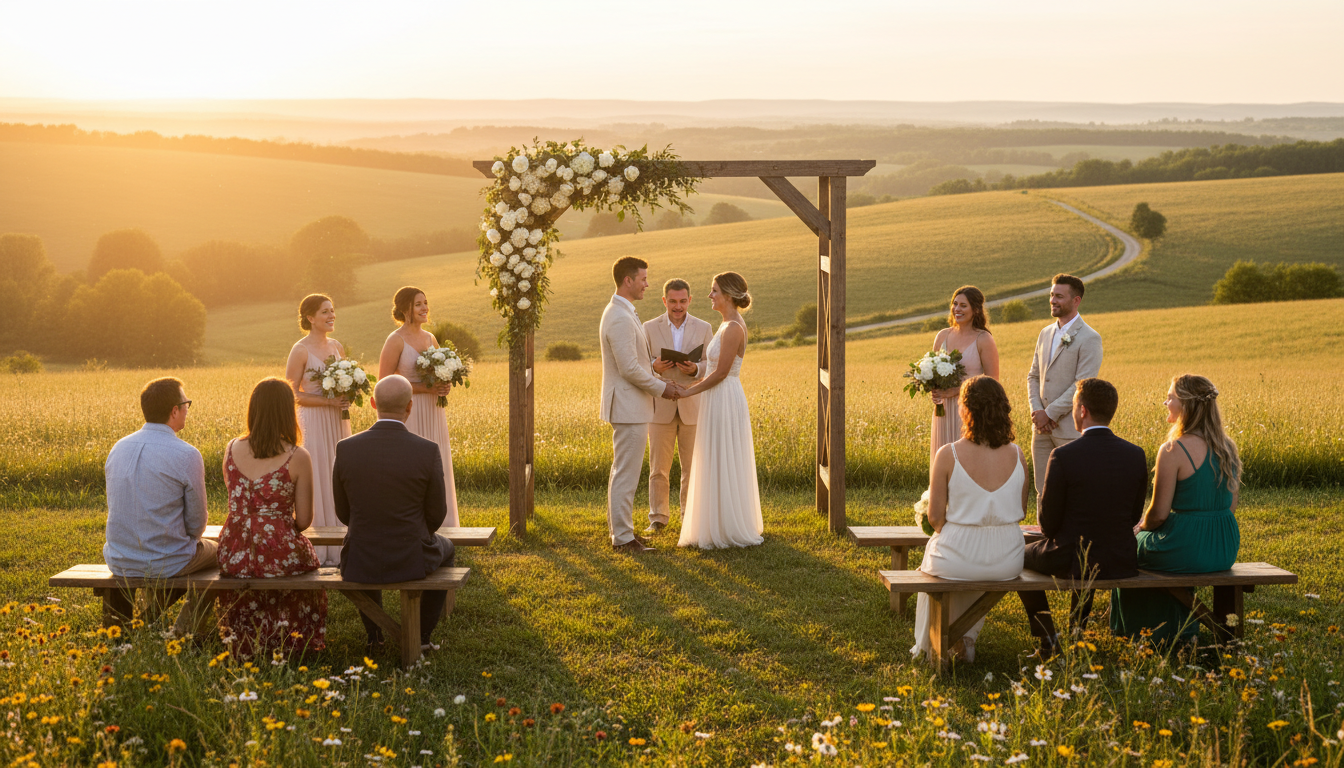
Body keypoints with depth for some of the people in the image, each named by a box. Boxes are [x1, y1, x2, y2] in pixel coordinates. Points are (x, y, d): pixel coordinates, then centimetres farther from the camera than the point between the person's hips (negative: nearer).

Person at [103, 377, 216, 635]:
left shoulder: (118, 449, 1)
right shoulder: (187, 456, -17)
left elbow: (114, 507, 12)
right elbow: (196, 524, -8)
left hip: (118, 562, 5)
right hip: (166, 563, -5)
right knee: (215, 550, 27)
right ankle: (186, 631, 25)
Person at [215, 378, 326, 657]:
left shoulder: (232, 449, 0)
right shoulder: (297, 457, -12)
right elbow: (304, 521, -3)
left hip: (234, 557, 4)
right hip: (280, 557, -4)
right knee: (307, 558, 32)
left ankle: (245, 644, 48)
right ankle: (290, 643, 41)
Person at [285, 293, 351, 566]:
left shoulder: (337, 347, 10)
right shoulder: (301, 350, -9)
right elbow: (291, 394, -10)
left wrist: (348, 396, -3)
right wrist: (328, 401, -18)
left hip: (337, 423, 6)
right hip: (314, 422, -6)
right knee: (315, 481, -3)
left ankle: (337, 548, 16)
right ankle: (316, 552, 2)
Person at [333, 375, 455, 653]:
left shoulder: (346, 449, -10)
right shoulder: (428, 451, -14)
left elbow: (344, 512, 3)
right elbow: (436, 514, -3)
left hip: (361, 564, 1)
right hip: (412, 560, -1)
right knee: (445, 550, 34)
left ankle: (374, 633, 42)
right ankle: (422, 634, 34)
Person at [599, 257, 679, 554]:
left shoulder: (623, 313, 14)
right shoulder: (620, 318, -20)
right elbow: (629, 369, -23)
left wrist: (659, 377, 11)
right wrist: (661, 387, -11)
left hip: (629, 405, 11)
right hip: (629, 407, -11)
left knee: (623, 471, 16)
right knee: (626, 473, -6)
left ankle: (619, 528, 24)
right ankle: (623, 538, -1)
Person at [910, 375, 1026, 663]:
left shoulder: (948, 455, -16)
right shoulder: (1016, 454, -6)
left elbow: (935, 517, -9)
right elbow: (1021, 511, 5)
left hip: (958, 559, -3)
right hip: (1008, 563, 3)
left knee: (933, 551, 36)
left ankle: (929, 644, 46)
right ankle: (966, 639, 45)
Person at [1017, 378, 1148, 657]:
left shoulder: (1063, 457, -19)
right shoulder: (1136, 455, -6)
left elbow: (1048, 522, -11)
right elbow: (1134, 515, 5)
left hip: (1070, 561, -4)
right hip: (1120, 562, 5)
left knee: (1022, 555, 28)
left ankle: (1047, 639, 27)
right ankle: (1077, 629, 42)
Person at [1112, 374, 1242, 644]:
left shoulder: (1173, 450, -18)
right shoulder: (1227, 448, 3)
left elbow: (1159, 513, -15)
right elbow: (1231, 505, 11)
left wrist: (1143, 526, 8)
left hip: (1187, 551, -7)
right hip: (1226, 550, 7)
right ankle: (1181, 628, 40)